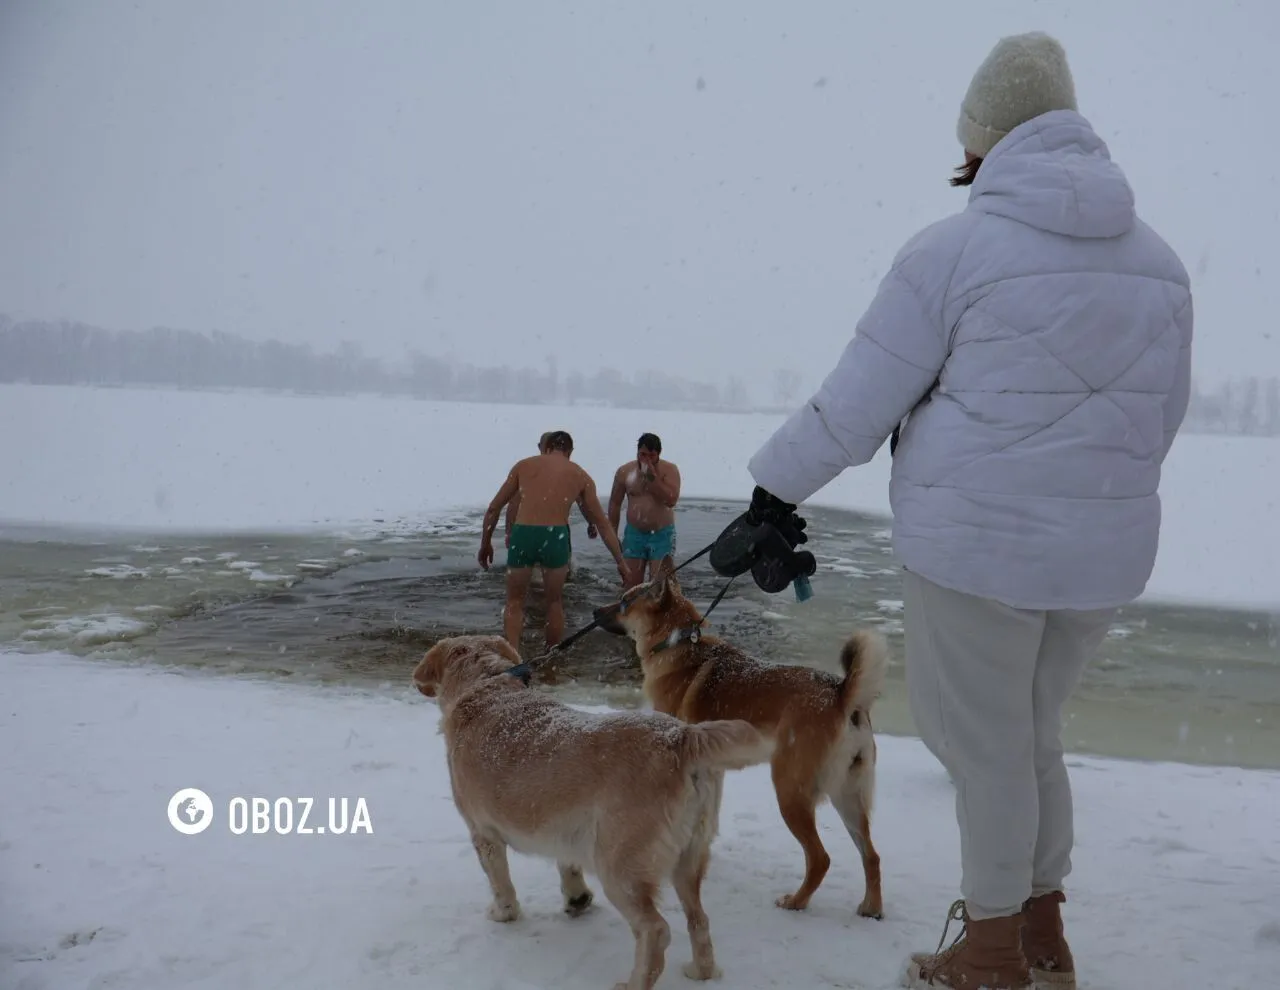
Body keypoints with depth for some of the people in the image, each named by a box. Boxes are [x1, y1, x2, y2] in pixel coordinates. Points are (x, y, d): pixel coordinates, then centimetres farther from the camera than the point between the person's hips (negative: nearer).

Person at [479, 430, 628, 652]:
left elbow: (493, 509, 16)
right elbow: (602, 523, 18)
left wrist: (485, 543, 27)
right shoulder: (580, 476, 15)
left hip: (522, 535, 0)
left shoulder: (524, 465, 16)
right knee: (554, 602, 21)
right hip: (555, 538, 0)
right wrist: (620, 561, 23)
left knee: (515, 603, 16)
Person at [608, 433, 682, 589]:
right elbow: (615, 503, 9)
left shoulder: (669, 470, -6)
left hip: (662, 535, -2)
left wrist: (652, 476, -21)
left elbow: (671, 500, -19)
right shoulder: (624, 471, 1)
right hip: (634, 534, 2)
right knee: (631, 585, 2)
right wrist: (612, 534, 6)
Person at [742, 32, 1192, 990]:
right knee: (1033, 735, 21)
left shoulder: (954, 248, -10)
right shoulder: (1157, 259, 8)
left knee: (985, 742, 9)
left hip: (976, 540, -6)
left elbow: (859, 398, -8)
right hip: (1105, 548, 6)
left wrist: (778, 484, 4)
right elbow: (1162, 415, 16)